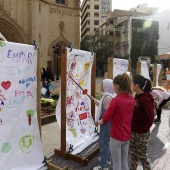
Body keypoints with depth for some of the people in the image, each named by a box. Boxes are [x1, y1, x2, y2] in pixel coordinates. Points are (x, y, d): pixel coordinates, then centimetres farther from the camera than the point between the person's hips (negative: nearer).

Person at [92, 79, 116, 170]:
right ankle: (107, 159, 40)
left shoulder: (107, 98, -24)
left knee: (103, 143, 0)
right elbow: (102, 105, 18)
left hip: (106, 124, -11)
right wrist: (94, 99, 17)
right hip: (107, 123, 11)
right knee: (106, 142, 23)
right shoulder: (109, 96, 8)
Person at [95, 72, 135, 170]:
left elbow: (106, 118, -14)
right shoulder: (132, 99, 0)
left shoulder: (116, 100, -20)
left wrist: (99, 122, 6)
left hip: (116, 136, -6)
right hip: (127, 136, 6)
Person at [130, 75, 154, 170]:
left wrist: (135, 111, -26)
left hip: (142, 134, -8)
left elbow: (149, 119, -24)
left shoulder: (146, 99, -23)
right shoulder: (137, 96, 3)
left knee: (142, 156, 10)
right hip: (133, 131, 8)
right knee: (134, 154, 22)